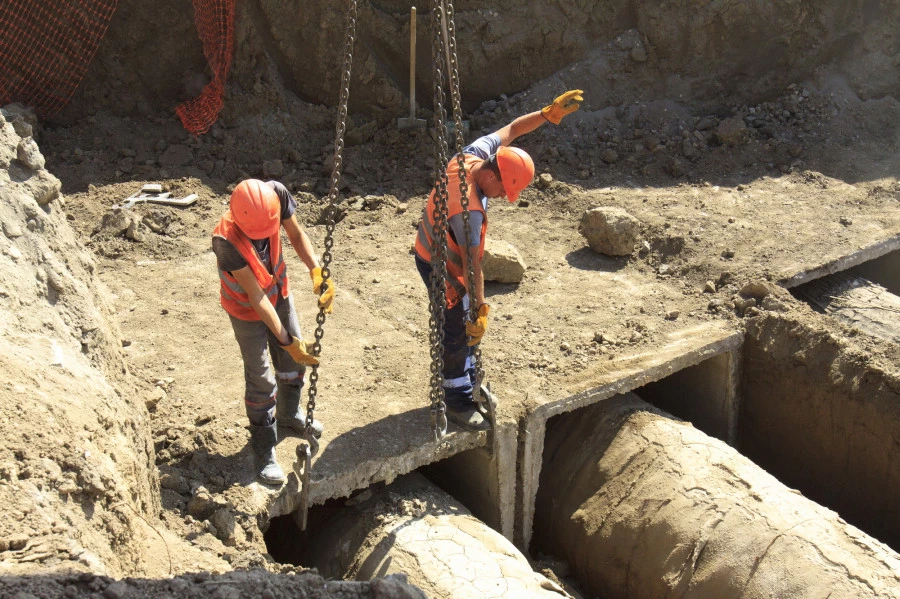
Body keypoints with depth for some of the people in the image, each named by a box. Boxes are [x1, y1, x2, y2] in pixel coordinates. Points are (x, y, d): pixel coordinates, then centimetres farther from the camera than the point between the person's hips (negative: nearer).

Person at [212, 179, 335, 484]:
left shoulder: (277, 194, -29)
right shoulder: (226, 240, -40)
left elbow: (296, 234, -9)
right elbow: (256, 296, -33)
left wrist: (317, 271, -23)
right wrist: (286, 340, -31)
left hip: (279, 293, 5)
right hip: (247, 308, -5)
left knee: (294, 361, 20)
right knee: (261, 381, 2)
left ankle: (289, 415, 49)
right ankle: (263, 452, 23)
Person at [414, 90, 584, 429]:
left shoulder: (475, 154, -16)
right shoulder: (470, 210, -38)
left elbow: (511, 129, -2)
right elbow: (472, 264, -35)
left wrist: (550, 112, -11)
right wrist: (481, 309, -30)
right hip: (440, 268, -9)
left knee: (469, 326, 20)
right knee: (459, 332, 2)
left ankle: (465, 380, 38)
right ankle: (458, 401, 18)